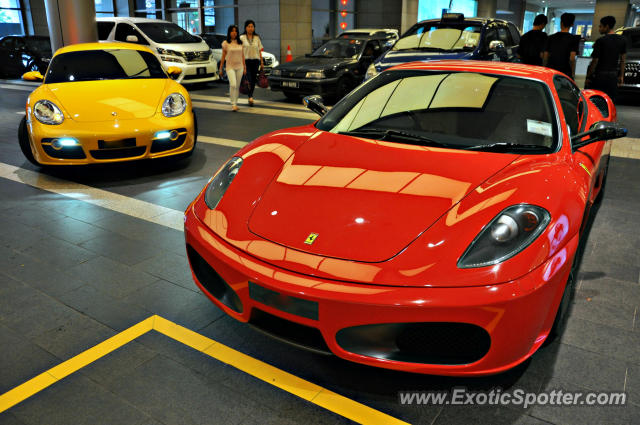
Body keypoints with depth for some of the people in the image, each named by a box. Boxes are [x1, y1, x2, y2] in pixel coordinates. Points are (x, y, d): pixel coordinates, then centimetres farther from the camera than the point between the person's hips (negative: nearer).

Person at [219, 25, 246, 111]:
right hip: (230, 67, -3)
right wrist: (220, 69, 3)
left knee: (237, 86, 7)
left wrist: (244, 67, 10)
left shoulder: (240, 43, 9)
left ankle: (235, 103, 18)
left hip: (239, 67, 4)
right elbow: (223, 56, 4)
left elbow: (242, 55, 13)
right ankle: (233, 104, -16)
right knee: (233, 85, -19)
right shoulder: (225, 43, 0)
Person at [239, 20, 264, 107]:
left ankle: (250, 96, 17)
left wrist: (262, 62, 8)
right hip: (246, 60, -3)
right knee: (248, 79, -14)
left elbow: (260, 51, 12)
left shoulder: (257, 38, 12)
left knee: (253, 80, 4)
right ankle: (250, 97, -21)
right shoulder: (242, 38, 3)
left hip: (255, 61, 3)